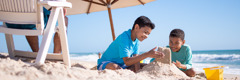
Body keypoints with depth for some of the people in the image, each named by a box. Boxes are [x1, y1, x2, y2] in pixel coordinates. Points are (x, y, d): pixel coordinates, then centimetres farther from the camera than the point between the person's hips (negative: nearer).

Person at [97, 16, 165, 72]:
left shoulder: (136, 40, -1)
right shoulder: (124, 38, -26)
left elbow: (136, 58, -6)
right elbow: (127, 61, -33)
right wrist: (147, 54, -38)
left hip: (121, 65, 9)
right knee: (115, 67, -43)